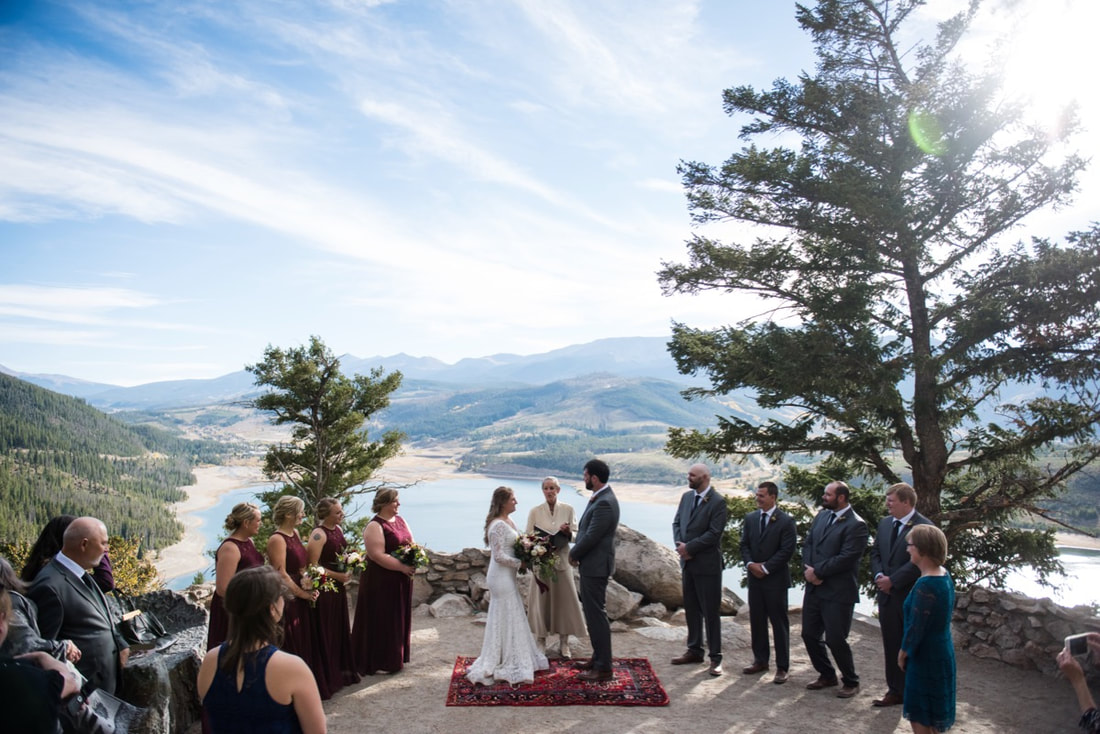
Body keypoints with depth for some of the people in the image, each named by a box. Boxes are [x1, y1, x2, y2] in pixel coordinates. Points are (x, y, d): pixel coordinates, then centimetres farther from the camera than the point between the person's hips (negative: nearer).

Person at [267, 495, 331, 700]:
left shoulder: (295, 533, 9)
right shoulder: (277, 539, -18)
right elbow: (281, 574, -20)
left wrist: (311, 588, 4)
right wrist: (302, 593, -15)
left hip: (301, 598, 9)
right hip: (287, 599, -9)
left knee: (306, 643, 16)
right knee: (292, 646, 2)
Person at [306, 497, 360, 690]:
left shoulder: (338, 529, 8)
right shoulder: (318, 534, -18)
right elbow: (313, 566, -21)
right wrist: (338, 576, -18)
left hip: (338, 587, 9)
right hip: (324, 589, -9)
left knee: (341, 630, 17)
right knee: (326, 633, 2)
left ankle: (343, 672, 31)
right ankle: (328, 679, 14)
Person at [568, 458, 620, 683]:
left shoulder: (604, 503, -23)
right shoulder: (600, 498, 10)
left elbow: (591, 537, -23)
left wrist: (573, 554, -8)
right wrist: (577, 552, 1)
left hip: (595, 565, -10)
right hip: (592, 564, 10)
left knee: (596, 615, -2)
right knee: (593, 613, 19)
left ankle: (603, 668, 7)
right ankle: (598, 657, 32)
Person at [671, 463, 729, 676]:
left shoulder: (718, 502, -14)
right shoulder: (686, 496, 8)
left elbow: (714, 533, -19)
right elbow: (677, 523, 10)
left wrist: (689, 548, -16)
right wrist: (680, 545, -7)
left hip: (707, 564, -7)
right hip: (687, 562, 7)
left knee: (710, 612, 1)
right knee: (691, 609, 15)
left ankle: (715, 657, 11)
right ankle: (695, 650, 28)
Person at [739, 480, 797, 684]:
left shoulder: (785, 521, -9)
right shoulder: (750, 518, 7)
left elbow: (787, 550, -13)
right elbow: (744, 544, 9)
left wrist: (765, 567, -15)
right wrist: (750, 564, -8)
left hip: (776, 579, -5)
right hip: (754, 577, 5)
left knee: (779, 623, 2)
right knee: (756, 621, 12)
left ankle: (783, 667, 11)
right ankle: (760, 660, 25)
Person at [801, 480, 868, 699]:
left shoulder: (856, 525, -14)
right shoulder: (822, 515, 10)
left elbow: (846, 558, -20)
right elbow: (807, 544, 11)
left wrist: (818, 571, -16)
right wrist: (808, 569, -6)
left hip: (838, 592, -8)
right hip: (814, 588, 8)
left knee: (835, 639, -1)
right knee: (809, 634, 14)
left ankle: (851, 682, 22)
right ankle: (827, 675, 33)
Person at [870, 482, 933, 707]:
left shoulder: (923, 526, -14)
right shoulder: (885, 523, 9)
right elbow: (875, 552, 13)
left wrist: (892, 580, -17)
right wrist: (879, 575, -4)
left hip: (911, 596, -7)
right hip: (887, 595, 7)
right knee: (892, 646, 13)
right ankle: (896, 691, 25)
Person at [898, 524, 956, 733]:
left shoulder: (926, 586, -29)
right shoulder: (944, 575, 1)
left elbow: (916, 627, -24)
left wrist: (903, 652, -8)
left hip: (926, 657, -9)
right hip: (941, 651, 9)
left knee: (920, 716, 8)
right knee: (929, 712, 23)